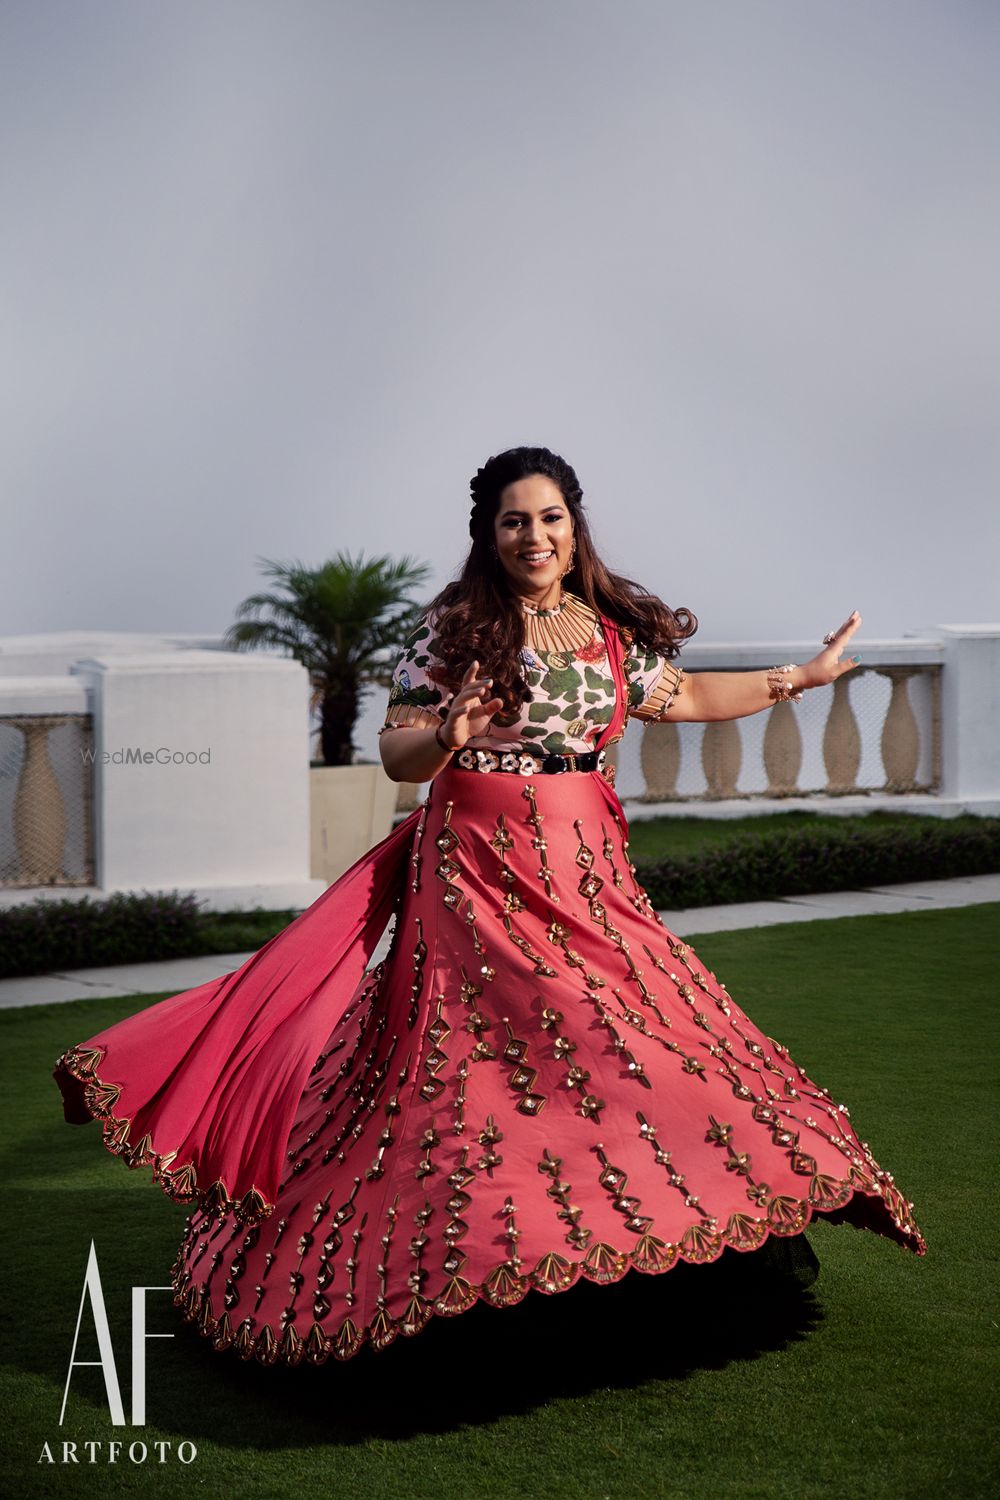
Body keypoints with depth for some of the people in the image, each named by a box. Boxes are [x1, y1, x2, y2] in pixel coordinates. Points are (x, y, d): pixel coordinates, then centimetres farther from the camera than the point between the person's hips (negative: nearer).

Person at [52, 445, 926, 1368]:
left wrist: (807, 676, 30)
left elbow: (685, 698, 26)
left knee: (635, 1040, 1)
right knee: (477, 1058, -7)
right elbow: (396, 754, -3)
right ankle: (472, 1260, 5)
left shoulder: (613, 631, 10)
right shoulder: (453, 631, -3)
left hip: (590, 871, 5)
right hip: (480, 874, -5)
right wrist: (447, 736, -24)